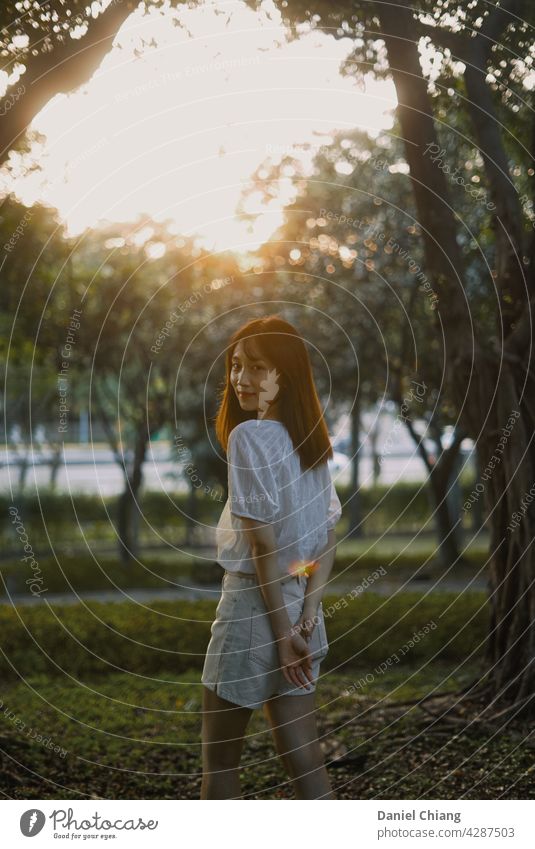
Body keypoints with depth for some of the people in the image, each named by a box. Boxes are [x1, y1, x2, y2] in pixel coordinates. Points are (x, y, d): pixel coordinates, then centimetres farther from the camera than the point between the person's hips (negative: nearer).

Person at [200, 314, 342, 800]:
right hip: (299, 607, 7)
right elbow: (329, 534, 8)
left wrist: (283, 631, -15)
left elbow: (264, 541, -18)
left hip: (254, 605, -7)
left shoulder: (249, 435, -16)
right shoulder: (312, 440, 10)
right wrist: (309, 612, 0)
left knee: (219, 761, 7)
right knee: (303, 760, 9)